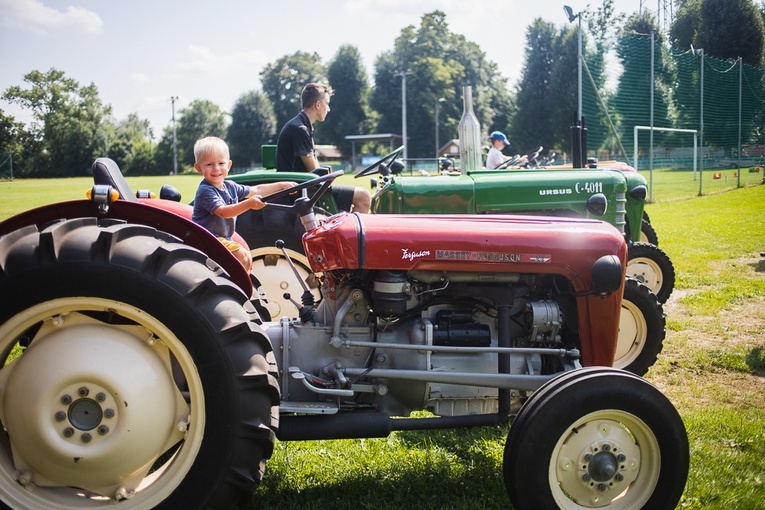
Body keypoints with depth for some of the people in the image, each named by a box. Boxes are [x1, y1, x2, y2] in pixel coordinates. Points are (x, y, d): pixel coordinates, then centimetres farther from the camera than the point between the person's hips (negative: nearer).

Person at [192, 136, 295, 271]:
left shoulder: (230, 187, 9)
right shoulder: (205, 191, -18)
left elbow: (255, 190, 19)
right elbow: (223, 212, -31)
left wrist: (282, 185, 16)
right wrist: (249, 204, -43)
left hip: (224, 238, 9)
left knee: (247, 260, 12)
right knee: (241, 255, -22)